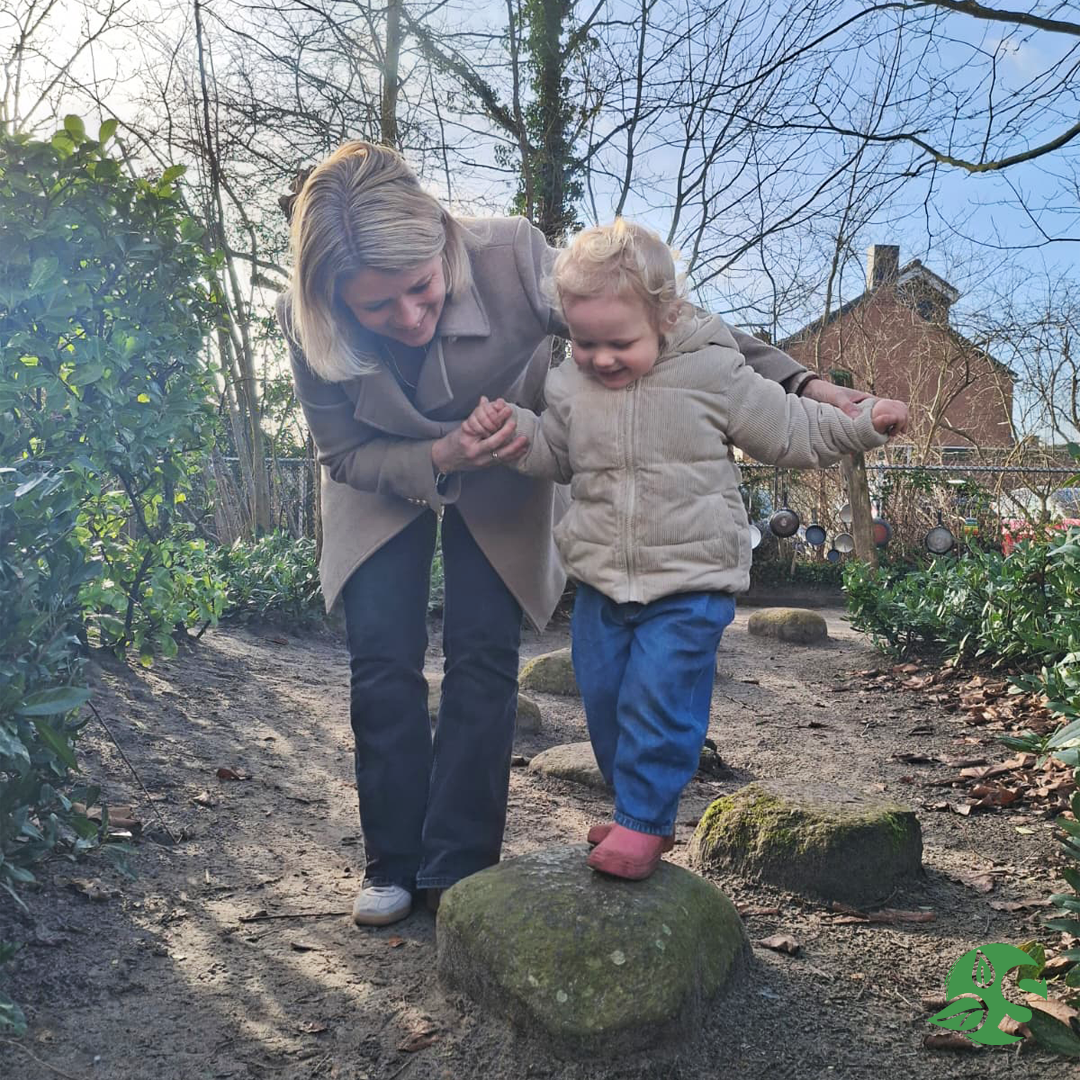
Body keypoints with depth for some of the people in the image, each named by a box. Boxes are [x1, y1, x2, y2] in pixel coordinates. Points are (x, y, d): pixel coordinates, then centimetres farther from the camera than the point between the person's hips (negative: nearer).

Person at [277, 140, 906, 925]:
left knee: (484, 659, -8)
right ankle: (394, 865, 12)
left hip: (498, 483, -1)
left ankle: (458, 868, 8)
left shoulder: (510, 258, -36)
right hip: (385, 484, 1)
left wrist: (795, 381, -37)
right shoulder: (307, 320, -29)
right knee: (382, 663, -6)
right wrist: (439, 460, -35)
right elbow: (345, 452, -16)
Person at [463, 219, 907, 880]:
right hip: (601, 581, 5)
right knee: (603, 697, 12)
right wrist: (511, 427, -1)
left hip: (690, 583, -4)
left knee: (659, 700, -9)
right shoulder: (570, 387, 2)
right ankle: (636, 804, 32)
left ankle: (643, 823, 8)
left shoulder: (713, 372, -7)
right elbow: (554, 455, 17)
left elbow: (790, 430, 2)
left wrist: (864, 423, -4)